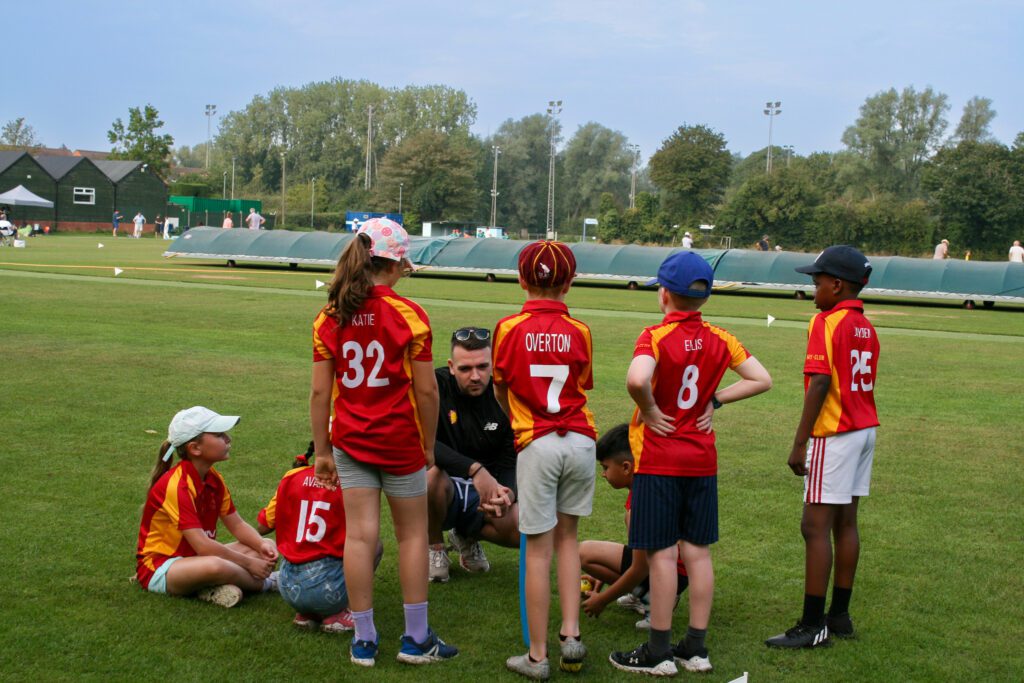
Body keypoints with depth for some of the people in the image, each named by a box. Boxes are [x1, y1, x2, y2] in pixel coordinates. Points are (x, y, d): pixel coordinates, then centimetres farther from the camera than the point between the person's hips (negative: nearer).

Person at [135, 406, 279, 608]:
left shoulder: (214, 479, 3)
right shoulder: (176, 486, -24)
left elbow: (236, 524, 7)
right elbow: (202, 545, -29)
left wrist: (262, 545, -14)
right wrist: (248, 563, -22)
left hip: (193, 557, 9)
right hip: (159, 567, -9)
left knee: (266, 550, -1)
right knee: (214, 566, -39)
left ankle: (214, 588, -20)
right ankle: (264, 584, -10)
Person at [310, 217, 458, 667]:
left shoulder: (330, 317, -1)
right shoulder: (408, 315, -11)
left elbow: (320, 392, 0)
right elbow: (425, 390, -9)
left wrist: (322, 450, 8)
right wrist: (429, 444, 4)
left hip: (350, 440, 3)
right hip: (399, 442, -3)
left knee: (360, 535, 6)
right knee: (412, 534, 10)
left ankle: (364, 640, 13)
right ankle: (416, 639, 16)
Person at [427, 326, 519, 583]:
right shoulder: (435, 386, -15)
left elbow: (511, 460, -3)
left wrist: (507, 493, -26)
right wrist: (474, 469, -39)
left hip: (485, 494, 3)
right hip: (443, 491, -3)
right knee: (432, 473, -38)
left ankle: (467, 537, 13)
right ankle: (435, 547, -6)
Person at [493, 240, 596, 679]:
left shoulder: (509, 329, -2)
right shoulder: (579, 331, 1)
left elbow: (500, 390, 10)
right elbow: (582, 387, 10)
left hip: (537, 444, -2)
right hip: (580, 439, 2)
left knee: (538, 549, 3)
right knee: (566, 536, 19)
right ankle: (571, 634, 13)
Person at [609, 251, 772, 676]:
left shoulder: (656, 337, -15)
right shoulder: (719, 339, 2)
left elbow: (637, 379, -34)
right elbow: (762, 380, 6)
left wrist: (649, 411, -16)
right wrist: (715, 399, 5)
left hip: (658, 460, -5)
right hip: (702, 460, 6)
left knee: (661, 552, 0)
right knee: (697, 551, 10)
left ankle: (659, 651, 7)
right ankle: (696, 647, 18)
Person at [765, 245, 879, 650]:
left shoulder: (826, 323, -13)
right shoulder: (866, 327, 13)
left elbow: (820, 385, -19)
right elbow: (863, 384, 14)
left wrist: (799, 444, -18)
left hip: (834, 434, -9)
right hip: (865, 430, 9)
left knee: (816, 526, -7)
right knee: (845, 523, 13)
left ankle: (813, 626, -7)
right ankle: (840, 616, 19)